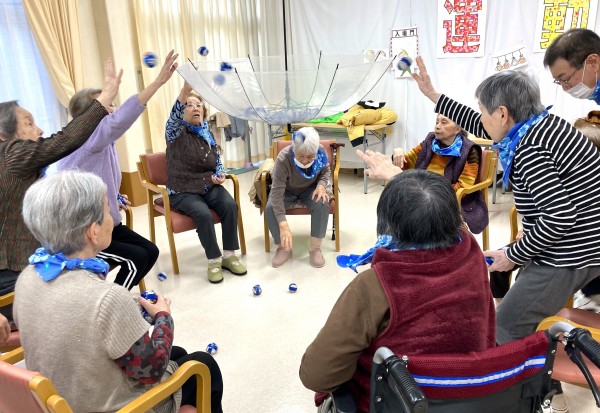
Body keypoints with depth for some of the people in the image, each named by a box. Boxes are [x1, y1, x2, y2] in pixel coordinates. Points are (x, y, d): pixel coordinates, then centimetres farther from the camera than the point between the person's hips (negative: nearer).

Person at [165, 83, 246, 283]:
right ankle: (214, 261, -15)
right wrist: (185, 90, -47)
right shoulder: (176, 133, -5)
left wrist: (220, 175, -6)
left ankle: (229, 256, -12)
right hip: (183, 191, -4)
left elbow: (218, 162, 18)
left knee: (230, 205, -25)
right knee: (203, 214, -32)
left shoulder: (208, 133, 10)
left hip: (209, 187, 4)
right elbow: (174, 117, -29)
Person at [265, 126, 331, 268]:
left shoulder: (321, 152, -25)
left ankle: (315, 248, -13)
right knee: (270, 208, -30)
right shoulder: (283, 159, -36)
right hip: (287, 191, -1)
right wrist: (283, 225, -47)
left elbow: (326, 171, 0)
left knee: (322, 204, -30)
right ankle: (283, 248, -8)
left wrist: (321, 185, -23)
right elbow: (277, 194, -38)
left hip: (310, 189, 2)